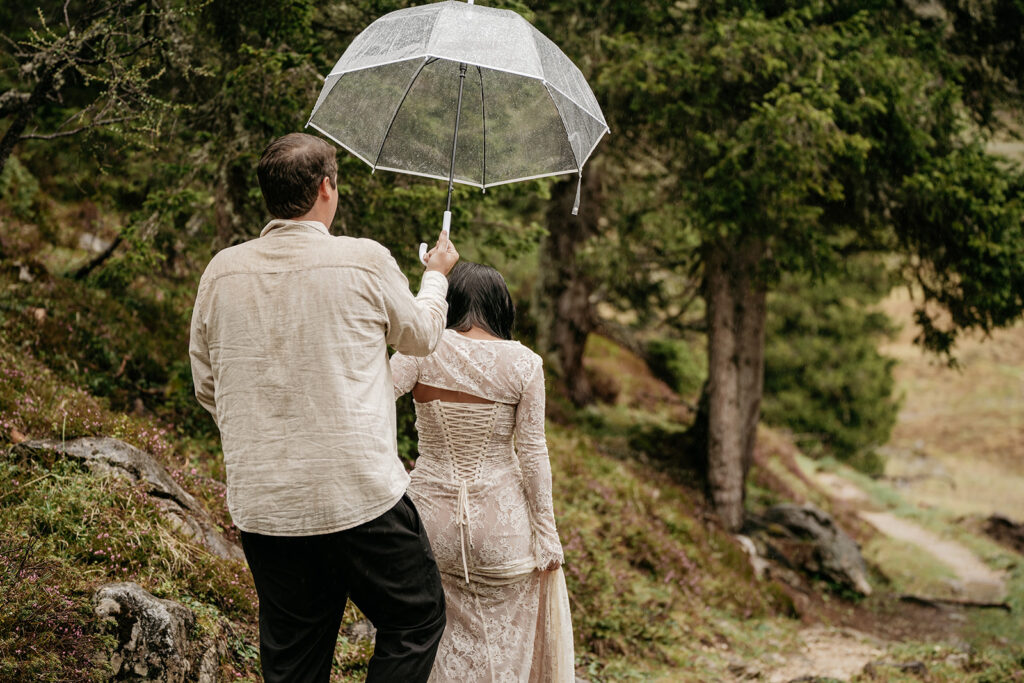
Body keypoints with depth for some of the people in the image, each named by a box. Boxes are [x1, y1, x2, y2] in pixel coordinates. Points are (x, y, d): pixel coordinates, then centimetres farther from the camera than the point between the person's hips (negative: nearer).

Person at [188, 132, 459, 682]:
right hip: (361, 496, -4)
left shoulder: (221, 272, 2)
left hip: (260, 506, 4)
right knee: (415, 621, 15)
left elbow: (206, 386, 13)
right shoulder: (364, 261, -9)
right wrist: (436, 275, 31)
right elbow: (419, 336, 11)